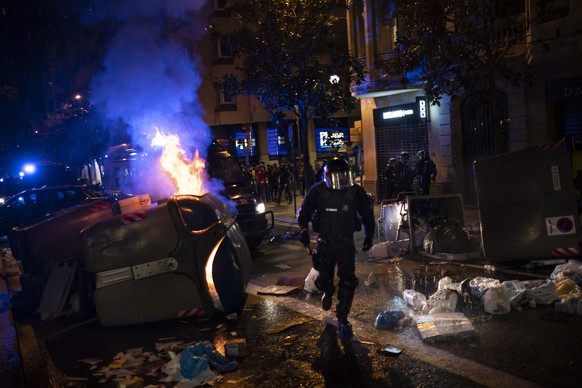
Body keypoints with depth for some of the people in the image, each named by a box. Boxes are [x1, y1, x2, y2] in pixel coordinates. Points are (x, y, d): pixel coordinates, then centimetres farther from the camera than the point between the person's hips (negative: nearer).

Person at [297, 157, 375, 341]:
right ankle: (328, 291, 47)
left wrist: (369, 235, 8)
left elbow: (367, 213, 8)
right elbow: (304, 211, 3)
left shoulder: (355, 192, -7)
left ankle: (342, 319, 7)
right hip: (325, 241, 0)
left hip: (346, 242, 0)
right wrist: (304, 230, -10)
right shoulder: (318, 191, -10)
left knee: (348, 281, -7)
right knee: (324, 279, 7)